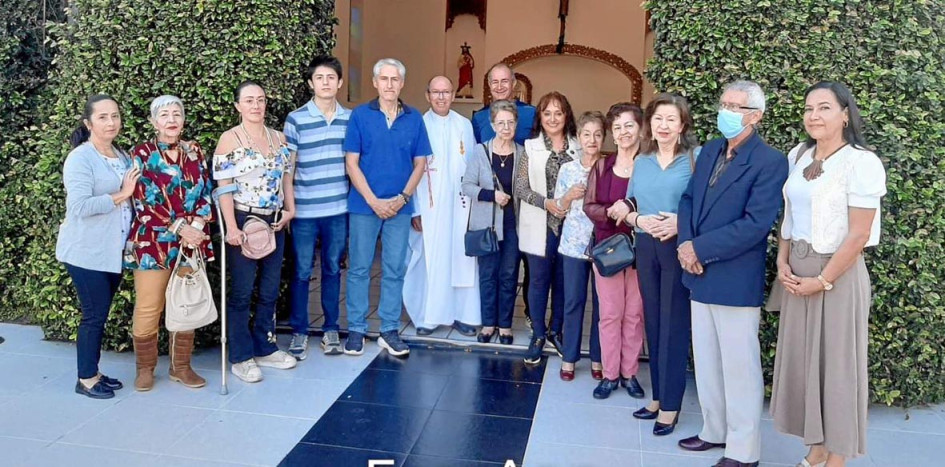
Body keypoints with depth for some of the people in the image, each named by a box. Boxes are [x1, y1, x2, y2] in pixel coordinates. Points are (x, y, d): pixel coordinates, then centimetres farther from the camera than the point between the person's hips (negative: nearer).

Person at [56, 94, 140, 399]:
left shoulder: (122, 156, 11)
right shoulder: (80, 158, -12)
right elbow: (79, 206, -22)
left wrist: (131, 192, 2)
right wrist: (120, 196, -19)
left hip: (113, 251, 7)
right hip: (86, 252, -7)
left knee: (101, 313, 13)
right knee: (94, 314, -1)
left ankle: (93, 371, 25)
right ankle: (85, 379, 12)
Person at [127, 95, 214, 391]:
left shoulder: (195, 152, 9)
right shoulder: (141, 154, -2)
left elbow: (206, 194, 6)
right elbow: (143, 203, -9)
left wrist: (196, 225, -11)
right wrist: (179, 227, -16)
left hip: (192, 240, 4)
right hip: (153, 242, -3)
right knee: (148, 309, 1)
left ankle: (181, 366, 22)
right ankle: (145, 368, 19)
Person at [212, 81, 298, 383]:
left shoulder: (279, 138, 10)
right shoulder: (229, 139, -6)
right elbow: (224, 187, -11)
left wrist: (290, 210, 3)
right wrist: (232, 227, -17)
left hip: (274, 222, 6)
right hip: (244, 222, -5)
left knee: (270, 290, 12)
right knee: (242, 291, 2)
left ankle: (265, 349, 25)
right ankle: (241, 357, 12)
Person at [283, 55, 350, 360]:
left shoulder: (350, 118, 5)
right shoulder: (296, 119, -3)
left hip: (339, 209, 2)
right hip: (305, 210, -2)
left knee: (332, 269, 12)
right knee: (302, 272, 6)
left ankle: (331, 329, 24)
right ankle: (299, 332, 19)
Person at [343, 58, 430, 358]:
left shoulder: (414, 118, 5)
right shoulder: (360, 115, -1)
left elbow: (420, 163, 6)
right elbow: (351, 163, -4)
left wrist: (402, 198, -6)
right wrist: (373, 201, -11)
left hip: (399, 207, 2)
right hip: (364, 205, -2)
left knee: (395, 270, 7)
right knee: (359, 269, 4)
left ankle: (390, 330, 17)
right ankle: (356, 329, 15)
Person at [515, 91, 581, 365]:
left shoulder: (578, 148, 4)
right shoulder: (531, 148, 2)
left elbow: (587, 185, 5)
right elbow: (520, 188, -3)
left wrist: (572, 198, -17)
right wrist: (548, 203, -16)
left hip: (569, 226, 1)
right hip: (539, 226, -1)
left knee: (563, 281, 9)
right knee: (539, 280, 5)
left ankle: (556, 331, 26)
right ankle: (538, 335, 18)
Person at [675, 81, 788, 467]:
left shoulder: (770, 161, -13)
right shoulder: (710, 150, 11)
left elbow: (755, 224, -21)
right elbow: (688, 199, 10)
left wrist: (700, 248, -19)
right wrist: (685, 243, -8)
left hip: (735, 280, -7)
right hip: (700, 276, 8)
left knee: (738, 367, 3)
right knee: (706, 361, 17)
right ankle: (715, 431, 33)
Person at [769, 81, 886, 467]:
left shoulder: (861, 162, -13)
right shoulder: (797, 156, 6)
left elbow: (859, 235, -15)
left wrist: (823, 280, -13)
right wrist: (783, 263, 1)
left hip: (838, 275, -6)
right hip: (798, 273, 6)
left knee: (836, 363, 5)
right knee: (801, 358, 11)